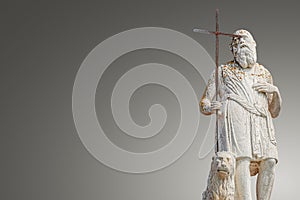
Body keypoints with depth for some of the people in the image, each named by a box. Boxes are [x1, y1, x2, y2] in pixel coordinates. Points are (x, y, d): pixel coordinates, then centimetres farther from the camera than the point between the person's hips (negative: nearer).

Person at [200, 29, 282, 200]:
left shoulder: (264, 74, 27)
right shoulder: (223, 72, 19)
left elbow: (275, 112, 27)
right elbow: (204, 104, 15)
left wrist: (275, 92, 8)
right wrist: (210, 108, -10)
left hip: (261, 121, 4)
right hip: (235, 119, -3)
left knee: (269, 163, -16)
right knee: (242, 160, -25)